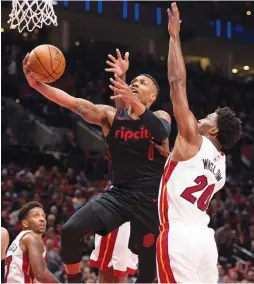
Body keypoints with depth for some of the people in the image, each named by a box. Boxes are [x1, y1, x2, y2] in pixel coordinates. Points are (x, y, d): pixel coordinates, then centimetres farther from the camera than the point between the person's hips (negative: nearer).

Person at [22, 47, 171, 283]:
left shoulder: (160, 117, 3)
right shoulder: (110, 116, 5)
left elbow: (162, 133, -23)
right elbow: (75, 103, -11)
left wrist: (134, 103, -39)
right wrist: (37, 84, -28)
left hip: (150, 199, -2)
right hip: (119, 193, 2)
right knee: (70, 231, -17)